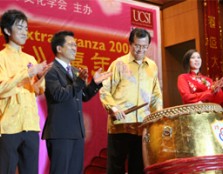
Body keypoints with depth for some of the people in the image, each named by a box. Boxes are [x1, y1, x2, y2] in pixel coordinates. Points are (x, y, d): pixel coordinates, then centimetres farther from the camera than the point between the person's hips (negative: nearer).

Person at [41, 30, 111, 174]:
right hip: (60, 132, -8)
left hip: (77, 131, 8)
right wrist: (80, 81, -28)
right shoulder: (51, 70, -10)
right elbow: (59, 95, -21)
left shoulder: (75, 71, 16)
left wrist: (95, 83, 5)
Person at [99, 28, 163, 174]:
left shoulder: (152, 66, 14)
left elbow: (156, 94, 21)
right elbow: (104, 90, -1)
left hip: (144, 126, 4)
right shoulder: (119, 64, 1)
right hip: (120, 124, -4)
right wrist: (112, 107, -16)